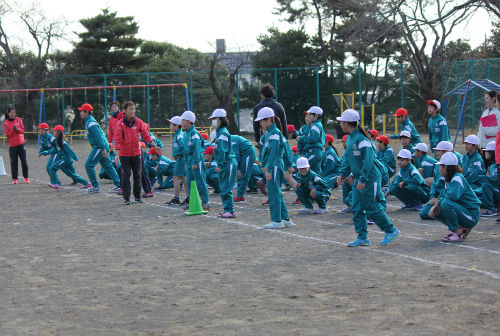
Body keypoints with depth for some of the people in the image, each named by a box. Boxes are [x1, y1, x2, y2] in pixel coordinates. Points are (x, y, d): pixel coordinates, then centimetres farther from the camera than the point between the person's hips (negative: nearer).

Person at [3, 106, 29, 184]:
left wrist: (18, 129, -16)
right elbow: (7, 135, -4)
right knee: (13, 162, -3)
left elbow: (23, 130, 4)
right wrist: (13, 130, -20)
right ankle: (14, 179, 4)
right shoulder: (5, 123, 0)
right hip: (12, 145, -1)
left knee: (24, 161, 3)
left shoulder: (18, 120, 5)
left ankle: (26, 178, 13)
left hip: (21, 143, 1)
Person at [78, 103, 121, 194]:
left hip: (99, 147, -10)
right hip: (100, 147, 10)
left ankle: (95, 187, 1)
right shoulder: (88, 121, 16)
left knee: (89, 165, -4)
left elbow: (98, 136, -23)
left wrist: (103, 149, -25)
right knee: (107, 165, 10)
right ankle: (118, 185, 10)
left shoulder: (91, 123, -17)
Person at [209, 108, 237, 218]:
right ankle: (227, 209, 18)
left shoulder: (223, 133, -15)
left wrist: (220, 165, -19)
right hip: (224, 164, 10)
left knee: (226, 188, -9)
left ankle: (230, 210, -7)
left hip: (228, 163, -10)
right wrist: (219, 164, 16)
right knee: (223, 188, 12)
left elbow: (223, 151, -20)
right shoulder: (219, 132, 15)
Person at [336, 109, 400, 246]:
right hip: (358, 179, 9)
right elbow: (348, 159, 21)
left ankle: (391, 231, 8)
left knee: (372, 209, -5)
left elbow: (368, 160, -23)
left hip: (369, 178, -9)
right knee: (357, 209, 6)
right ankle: (362, 237, 10)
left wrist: (363, 179, -25)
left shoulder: (361, 139, -18)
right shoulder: (350, 138, 12)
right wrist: (343, 174, 12)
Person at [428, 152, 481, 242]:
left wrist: (438, 202, -18)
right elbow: (443, 195, 13)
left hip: (472, 216, -10)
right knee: (436, 211, 7)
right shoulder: (449, 180, 11)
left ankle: (457, 233, -17)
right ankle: (462, 229, 9)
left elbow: (453, 195, -34)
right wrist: (434, 206, -6)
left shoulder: (458, 178, -18)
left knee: (446, 203, -30)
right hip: (462, 211, 10)